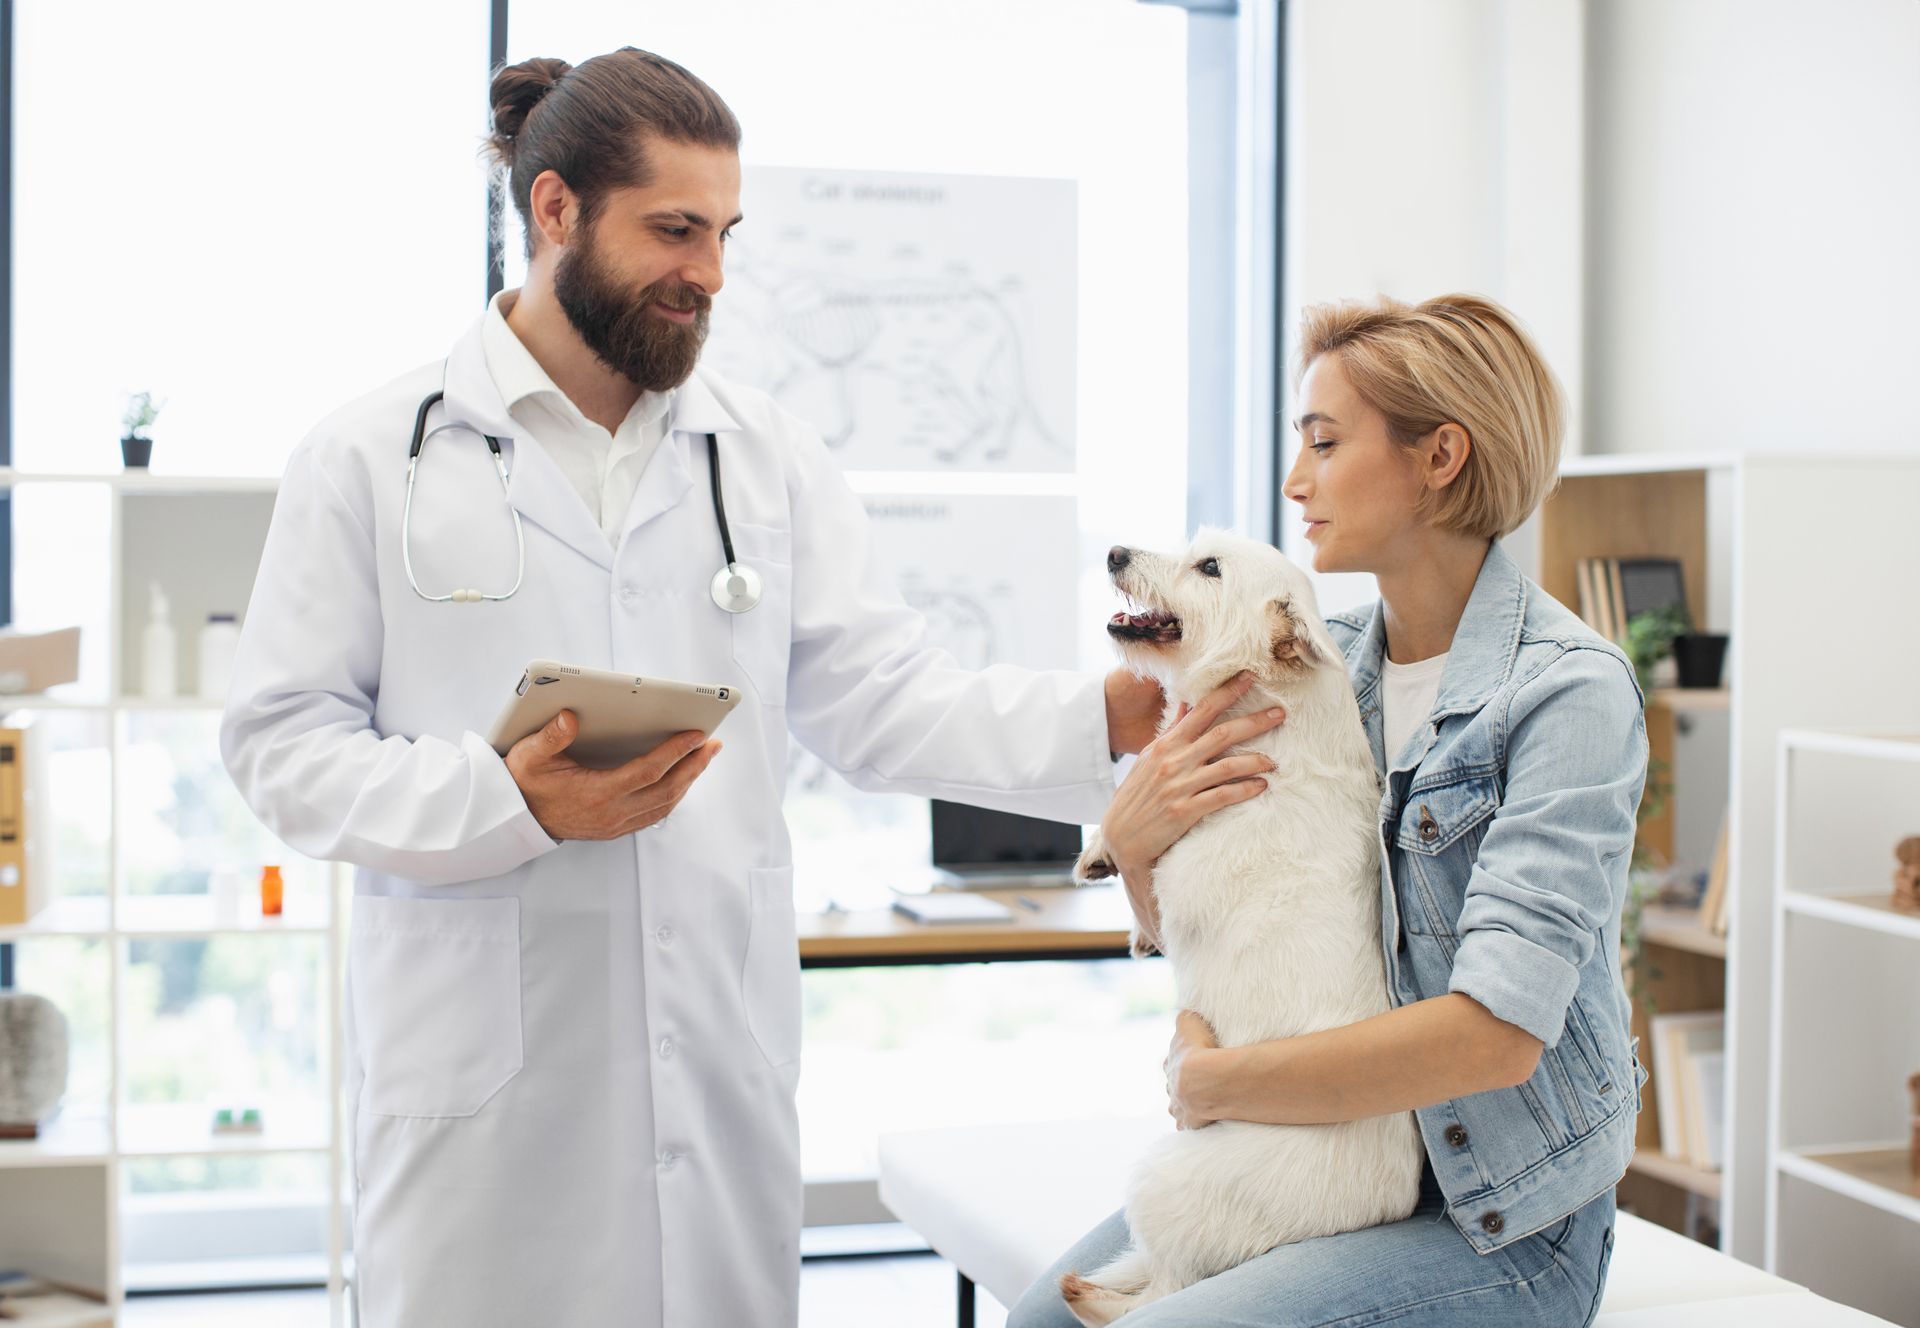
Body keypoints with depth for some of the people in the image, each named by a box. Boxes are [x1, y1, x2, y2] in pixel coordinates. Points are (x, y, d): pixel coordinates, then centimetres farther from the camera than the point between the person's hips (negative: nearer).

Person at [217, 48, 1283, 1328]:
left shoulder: (770, 454, 10)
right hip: (481, 1070, -2)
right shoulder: (371, 456, 1)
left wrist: (1104, 718, -12)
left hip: (721, 1062, 3)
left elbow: (882, 696, 4)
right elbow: (283, 740, -2)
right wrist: (512, 802, -17)